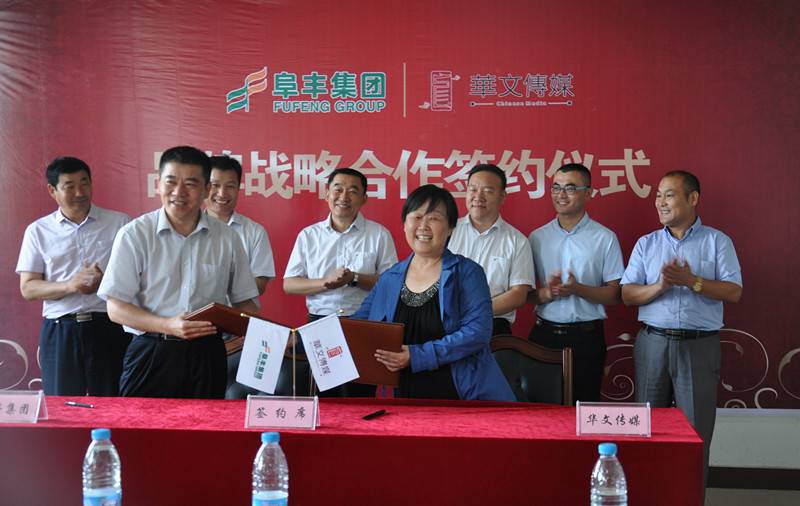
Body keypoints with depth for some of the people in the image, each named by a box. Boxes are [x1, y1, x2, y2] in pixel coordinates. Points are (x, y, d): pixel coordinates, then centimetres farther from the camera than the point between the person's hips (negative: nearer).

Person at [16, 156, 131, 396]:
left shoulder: (120, 223, 4)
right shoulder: (38, 231, 7)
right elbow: (28, 289, 3)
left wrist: (105, 282, -15)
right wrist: (70, 286, -14)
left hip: (109, 328, -1)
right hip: (59, 330, 1)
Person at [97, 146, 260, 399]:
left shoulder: (227, 238, 5)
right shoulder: (134, 235, -2)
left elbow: (243, 301, 12)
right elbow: (116, 308, -4)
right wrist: (168, 325, -19)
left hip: (207, 355, 2)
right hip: (151, 355, -2)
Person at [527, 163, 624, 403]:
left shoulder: (605, 238, 0)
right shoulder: (537, 237, 8)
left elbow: (615, 295, -2)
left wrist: (578, 289, -18)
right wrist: (546, 293, -13)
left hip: (586, 336, -2)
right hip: (544, 333, 2)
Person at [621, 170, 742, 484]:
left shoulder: (717, 241, 4)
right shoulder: (646, 244, 10)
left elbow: (733, 292, -5)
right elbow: (627, 294, 3)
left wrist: (692, 281, -17)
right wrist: (659, 287, -15)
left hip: (699, 345, -2)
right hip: (653, 343, 2)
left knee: (695, 430, 1)